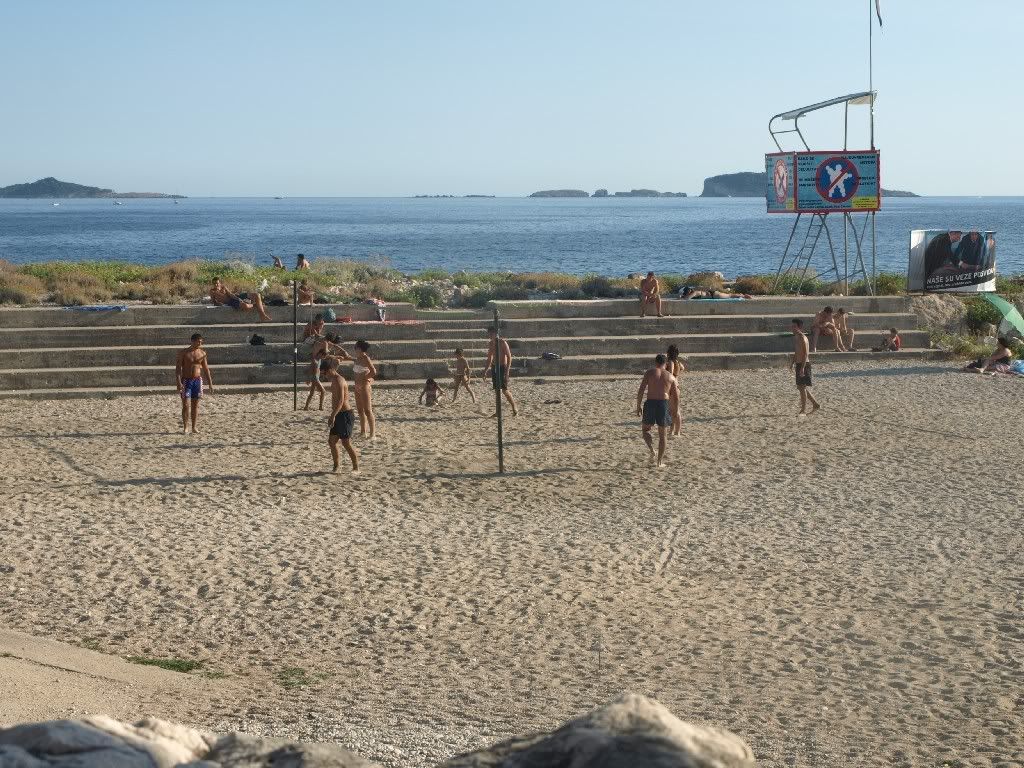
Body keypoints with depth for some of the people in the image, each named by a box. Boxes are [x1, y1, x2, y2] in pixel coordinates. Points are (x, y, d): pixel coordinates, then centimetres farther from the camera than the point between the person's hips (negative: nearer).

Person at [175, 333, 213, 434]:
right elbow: (178, 368, -8)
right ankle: (185, 427, 1)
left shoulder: (202, 353, 5)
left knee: (195, 405, 5)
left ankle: (194, 427, 11)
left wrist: (210, 383, 7)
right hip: (186, 381, -3)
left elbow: (206, 369, 10)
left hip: (197, 380, 3)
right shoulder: (184, 353, -6)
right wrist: (179, 383, -19)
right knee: (186, 405, -7)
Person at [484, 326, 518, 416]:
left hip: (502, 367, -7)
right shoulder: (490, 344, 11)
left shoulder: (502, 343, -12)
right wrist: (485, 370, 17)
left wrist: (507, 370, -21)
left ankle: (515, 408, 3)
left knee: (504, 390, -10)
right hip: (494, 368, 7)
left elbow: (509, 357, -14)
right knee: (496, 390, 5)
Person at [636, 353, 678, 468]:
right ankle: (660, 461, 14)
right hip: (664, 404, 2)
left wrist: (638, 406, 1)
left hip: (650, 403, -2)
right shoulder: (670, 376, 8)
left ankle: (652, 449, -7)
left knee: (645, 429, 18)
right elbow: (676, 396, 8)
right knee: (662, 434, 14)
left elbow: (641, 390, -6)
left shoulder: (650, 372, 1)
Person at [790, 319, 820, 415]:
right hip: (798, 364, 10)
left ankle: (803, 410, -1)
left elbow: (806, 354, -20)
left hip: (804, 364, -10)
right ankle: (815, 404, 23)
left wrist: (802, 367, -24)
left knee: (802, 387, -7)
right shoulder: (795, 338, 13)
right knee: (800, 387, 13)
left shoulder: (802, 338, -15)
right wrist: (792, 363, 18)